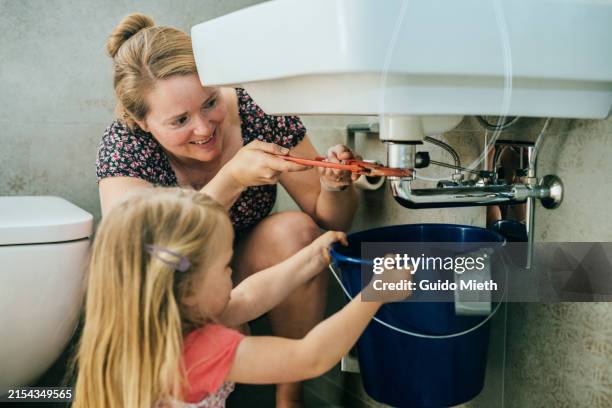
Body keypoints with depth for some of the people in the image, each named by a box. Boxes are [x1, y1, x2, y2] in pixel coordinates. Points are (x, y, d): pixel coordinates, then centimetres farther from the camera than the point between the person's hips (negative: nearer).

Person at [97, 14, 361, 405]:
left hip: (255, 277, 2)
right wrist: (233, 178, -44)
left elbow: (333, 219, -11)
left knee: (293, 229, -27)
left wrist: (334, 185, -34)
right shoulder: (123, 144, -21)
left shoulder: (258, 112, -18)